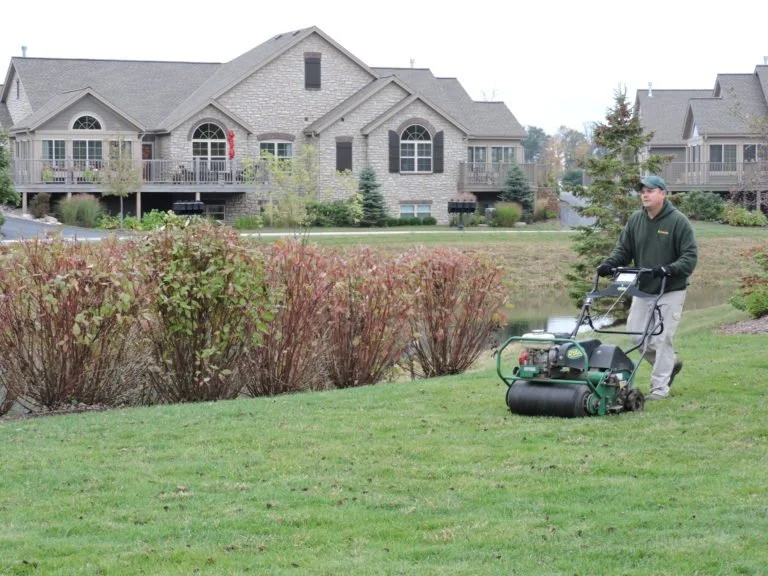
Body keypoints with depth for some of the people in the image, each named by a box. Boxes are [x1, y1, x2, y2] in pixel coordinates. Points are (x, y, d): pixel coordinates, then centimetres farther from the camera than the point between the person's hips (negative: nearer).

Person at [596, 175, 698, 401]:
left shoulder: (678, 221, -11)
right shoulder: (635, 219, 4)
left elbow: (690, 256, -14)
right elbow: (623, 249, 7)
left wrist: (670, 269, -30)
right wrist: (609, 264, -12)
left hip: (670, 291, -6)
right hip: (643, 289, 6)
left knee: (662, 338, -7)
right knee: (636, 332, 6)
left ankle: (660, 388, 2)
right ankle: (670, 363, 29)